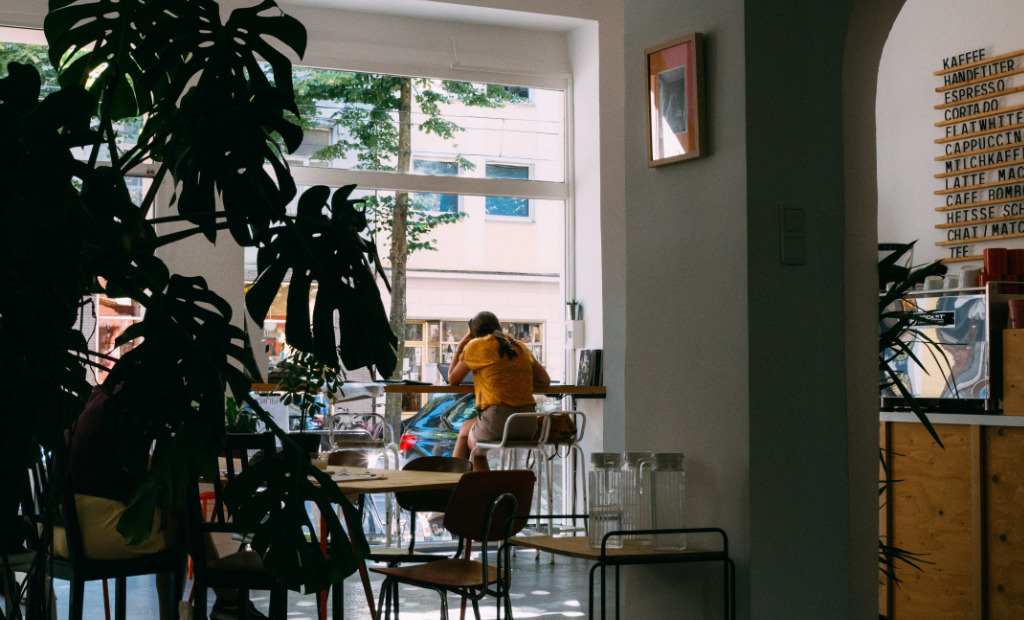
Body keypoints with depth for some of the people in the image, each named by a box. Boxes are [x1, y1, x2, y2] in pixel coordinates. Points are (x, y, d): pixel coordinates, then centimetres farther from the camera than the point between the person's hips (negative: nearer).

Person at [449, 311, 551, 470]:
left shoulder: (476, 345, 3)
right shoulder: (521, 347, 18)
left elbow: (452, 380, 14)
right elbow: (545, 381, 24)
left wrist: (460, 347, 24)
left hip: (497, 420, -6)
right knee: (466, 428, 30)